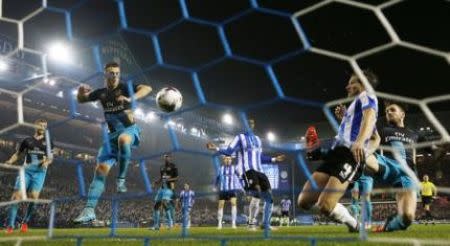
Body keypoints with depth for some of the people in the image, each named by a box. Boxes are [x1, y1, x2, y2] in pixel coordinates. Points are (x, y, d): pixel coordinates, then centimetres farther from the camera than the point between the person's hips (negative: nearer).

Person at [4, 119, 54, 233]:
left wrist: (47, 162, -11)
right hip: (26, 170, 1)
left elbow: (50, 157, 11)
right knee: (17, 195, -10)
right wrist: (10, 161, -2)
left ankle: (25, 222, 7)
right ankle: (10, 225, -5)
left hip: (39, 171, -1)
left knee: (33, 197, -14)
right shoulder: (27, 140, 14)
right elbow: (18, 154, 17)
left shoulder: (48, 142, 13)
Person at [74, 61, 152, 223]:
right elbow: (80, 100, 23)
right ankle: (89, 210, -5)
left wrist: (131, 99, -35)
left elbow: (147, 88, -19)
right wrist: (81, 91, -1)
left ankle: (121, 178, -23)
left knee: (123, 139, -41)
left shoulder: (124, 87, -4)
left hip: (129, 129, -4)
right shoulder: (101, 93, 10)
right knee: (101, 169, -7)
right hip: (112, 134, 4)